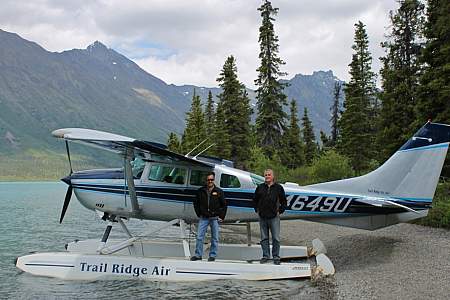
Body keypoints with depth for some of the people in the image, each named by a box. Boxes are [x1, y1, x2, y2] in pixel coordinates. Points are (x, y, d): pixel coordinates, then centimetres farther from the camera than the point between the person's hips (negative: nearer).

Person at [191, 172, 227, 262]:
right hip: (203, 218, 1)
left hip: (215, 218, -1)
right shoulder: (201, 191, 4)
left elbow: (224, 205, 7)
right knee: (199, 237, 0)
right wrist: (199, 214, 6)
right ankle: (198, 255, 9)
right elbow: (196, 203, 14)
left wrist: (221, 217, 1)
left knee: (215, 238, 4)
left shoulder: (219, 192, 2)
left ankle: (212, 255, 13)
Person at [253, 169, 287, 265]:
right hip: (262, 217, 2)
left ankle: (276, 257, 9)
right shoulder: (260, 187, 6)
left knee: (276, 238, -1)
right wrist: (257, 210, 10)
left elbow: (284, 202, 7)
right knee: (264, 238, 8)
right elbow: (255, 200, 18)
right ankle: (265, 256, 17)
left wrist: (280, 211, 1)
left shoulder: (278, 188, 1)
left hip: (274, 217, -2)